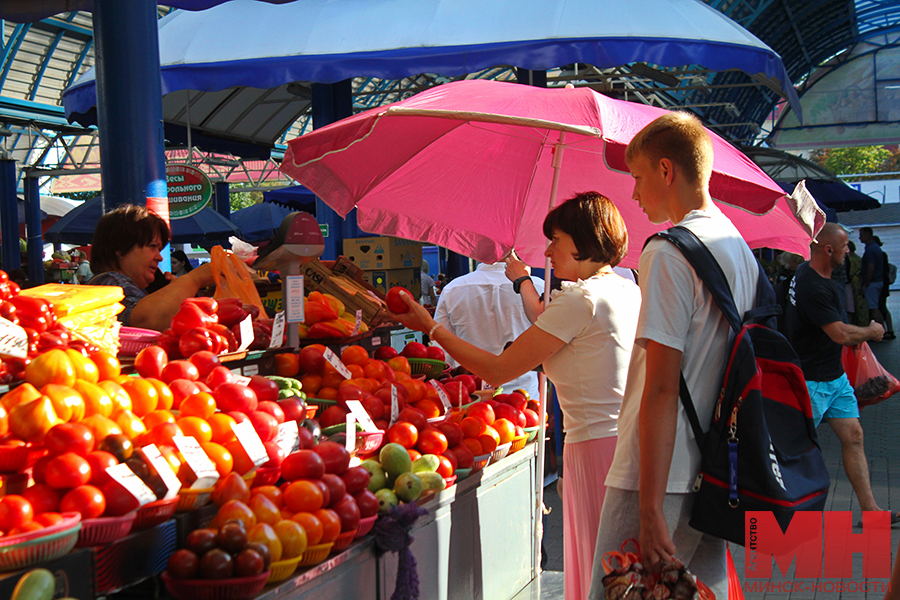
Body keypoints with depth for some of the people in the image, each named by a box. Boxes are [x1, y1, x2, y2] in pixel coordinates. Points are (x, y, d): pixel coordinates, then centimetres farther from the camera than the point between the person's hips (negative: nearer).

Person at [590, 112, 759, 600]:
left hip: (659, 477, -9)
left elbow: (661, 390, -20)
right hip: (717, 477, 9)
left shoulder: (667, 254, -14)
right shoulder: (741, 250, 13)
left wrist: (650, 509, -20)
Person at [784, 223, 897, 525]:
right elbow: (841, 334, -26)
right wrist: (872, 331, -7)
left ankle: (870, 508, 11)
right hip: (813, 380, -10)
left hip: (835, 376, 10)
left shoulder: (808, 272, 8)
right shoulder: (811, 287, -25)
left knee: (853, 436, 7)